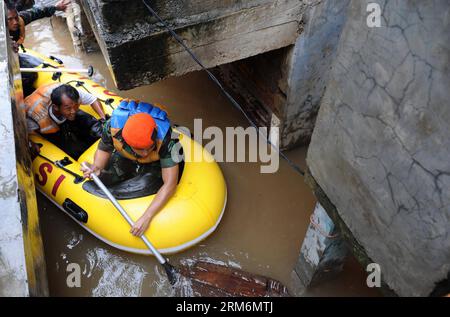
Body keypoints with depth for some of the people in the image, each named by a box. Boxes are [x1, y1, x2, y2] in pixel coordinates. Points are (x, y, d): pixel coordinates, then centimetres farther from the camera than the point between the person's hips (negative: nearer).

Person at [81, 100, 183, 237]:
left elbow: (170, 184, -42)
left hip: (155, 163, -1)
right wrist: (97, 167, -35)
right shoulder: (113, 125, -37)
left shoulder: (165, 138, -44)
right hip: (125, 157, 2)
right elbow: (103, 149, -13)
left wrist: (146, 217, -47)